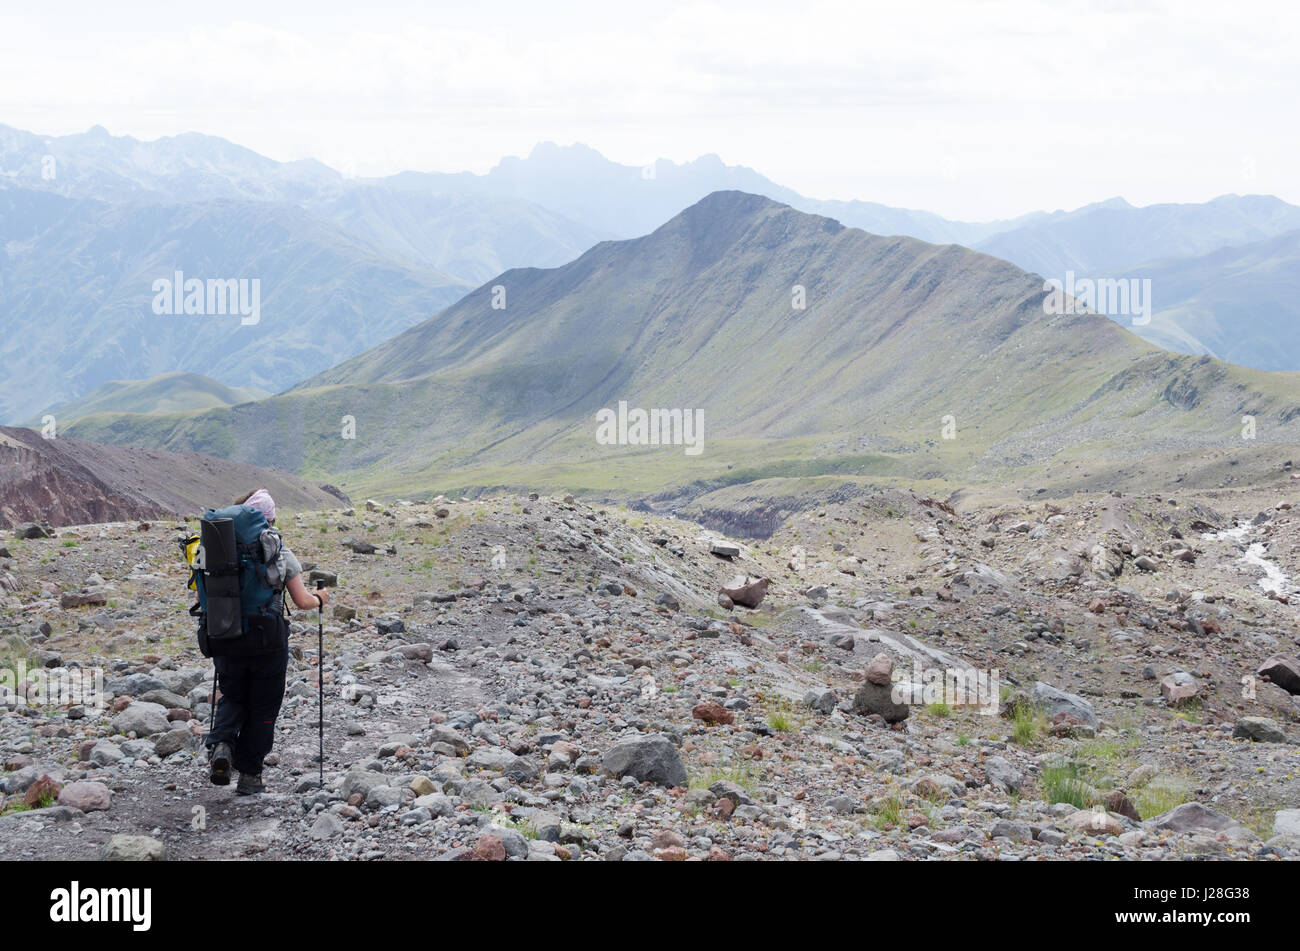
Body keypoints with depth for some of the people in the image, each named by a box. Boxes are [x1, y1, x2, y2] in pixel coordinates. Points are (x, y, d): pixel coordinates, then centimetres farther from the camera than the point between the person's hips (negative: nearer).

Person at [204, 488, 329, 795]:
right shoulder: (279, 552, -6)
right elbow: (302, 600, -3)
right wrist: (319, 598, 19)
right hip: (269, 642, -2)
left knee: (232, 698, 22)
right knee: (262, 710, 12)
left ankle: (221, 744, -5)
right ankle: (249, 775, 15)